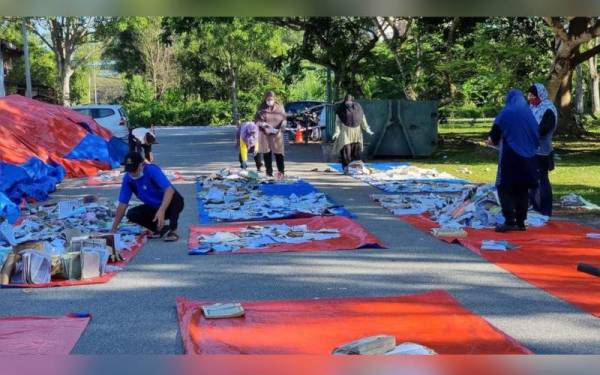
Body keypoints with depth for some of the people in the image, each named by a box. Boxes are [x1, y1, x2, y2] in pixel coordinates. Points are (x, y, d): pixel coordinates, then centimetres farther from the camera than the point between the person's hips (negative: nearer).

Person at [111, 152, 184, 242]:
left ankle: (173, 230, -21)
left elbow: (170, 190, -42)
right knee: (132, 214, -16)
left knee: (174, 196, -37)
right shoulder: (127, 179, -11)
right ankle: (162, 229, -2)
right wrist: (114, 229, -11)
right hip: (153, 207, 5)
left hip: (169, 204, -5)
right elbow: (122, 204, -8)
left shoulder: (152, 170, -28)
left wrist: (161, 211, -55)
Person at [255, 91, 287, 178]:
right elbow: (256, 119, 2)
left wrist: (279, 129, -15)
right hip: (265, 134, 1)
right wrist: (262, 124, -19)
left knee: (278, 153, 1)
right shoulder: (261, 108, 1)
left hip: (277, 134, -1)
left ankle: (281, 171, 15)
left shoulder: (279, 107, 0)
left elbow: (284, 119, 1)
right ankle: (269, 172, 17)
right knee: (266, 153, 6)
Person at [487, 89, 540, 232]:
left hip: (510, 156, -5)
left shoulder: (506, 113, -5)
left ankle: (510, 221, -10)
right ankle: (520, 222, 11)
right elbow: (536, 136, 12)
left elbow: (493, 137, -5)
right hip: (527, 158, 5)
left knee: (505, 188, 0)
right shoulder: (529, 113, 8)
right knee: (522, 189, 10)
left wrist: (492, 140, 17)